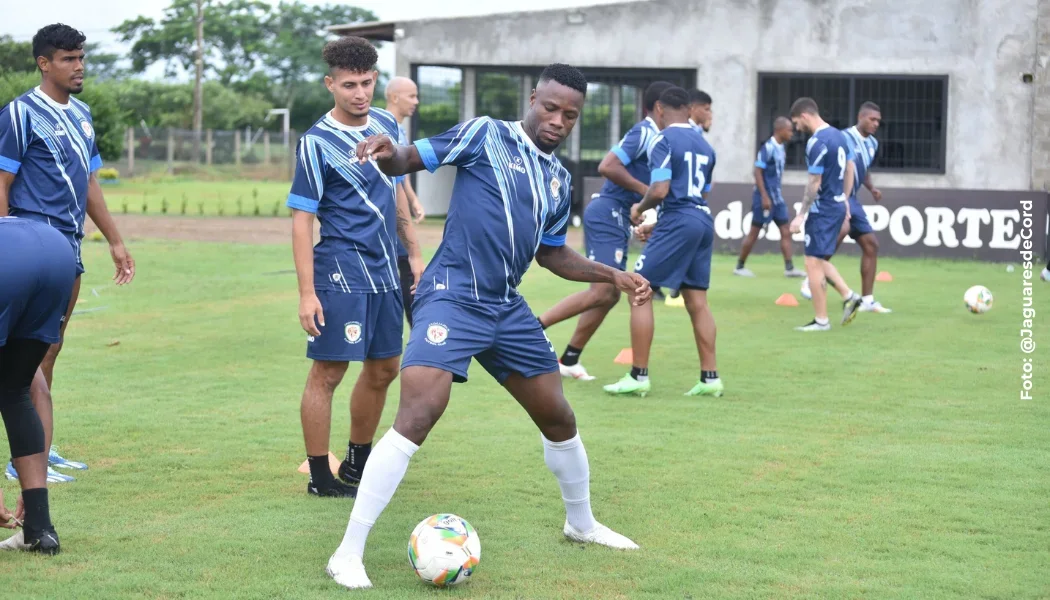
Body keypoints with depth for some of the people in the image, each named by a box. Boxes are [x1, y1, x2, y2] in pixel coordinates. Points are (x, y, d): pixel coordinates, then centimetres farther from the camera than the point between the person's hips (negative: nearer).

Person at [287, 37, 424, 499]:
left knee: (383, 369, 14)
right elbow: (301, 219, -12)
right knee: (328, 372, -3)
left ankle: (357, 464, 30)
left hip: (385, 270, 7)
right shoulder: (317, 141, -12)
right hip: (341, 271, -7)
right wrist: (307, 293, -17)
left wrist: (414, 252, 18)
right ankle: (320, 477, 7)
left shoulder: (387, 125, 8)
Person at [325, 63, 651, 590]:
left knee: (559, 417, 16)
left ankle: (582, 524, 43)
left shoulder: (559, 179, 15)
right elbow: (408, 160, -8)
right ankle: (347, 554, -17)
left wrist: (614, 276, 18)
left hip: (507, 309, 7)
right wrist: (387, 152, -31)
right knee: (416, 418, -22)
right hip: (451, 298, -7)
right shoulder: (485, 134, -4)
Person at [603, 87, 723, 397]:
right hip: (704, 220, 8)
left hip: (678, 221, -7)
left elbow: (660, 190, -17)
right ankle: (710, 377, 11)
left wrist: (640, 209, 4)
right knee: (697, 301, 12)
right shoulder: (704, 145, 17)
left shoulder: (664, 140, -6)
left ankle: (639, 375, -3)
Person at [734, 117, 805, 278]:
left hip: (776, 196, 8)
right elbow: (758, 172, -19)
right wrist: (764, 197, -22)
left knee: (785, 231, 2)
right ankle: (739, 266, 11)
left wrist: (776, 195, 19)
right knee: (754, 233, 0)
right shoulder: (768, 148, -16)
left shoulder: (780, 148, 9)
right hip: (765, 196, -8)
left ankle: (789, 268, 2)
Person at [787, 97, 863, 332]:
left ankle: (821, 320, 2)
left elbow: (814, 183, -19)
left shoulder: (817, 143, -18)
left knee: (813, 263, -2)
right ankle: (849, 296, 13)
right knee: (820, 259, 20)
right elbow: (850, 170, 17)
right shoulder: (839, 135, 9)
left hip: (822, 209, -9)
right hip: (838, 205, 9)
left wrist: (800, 215, -14)